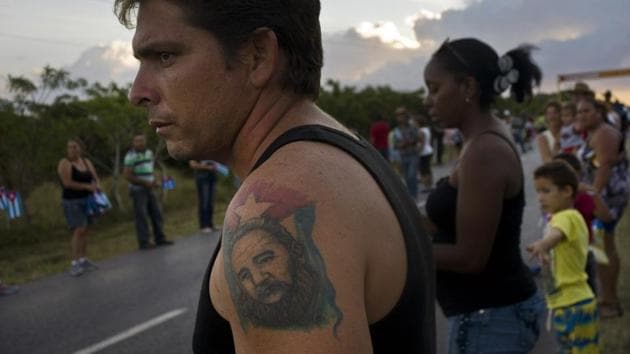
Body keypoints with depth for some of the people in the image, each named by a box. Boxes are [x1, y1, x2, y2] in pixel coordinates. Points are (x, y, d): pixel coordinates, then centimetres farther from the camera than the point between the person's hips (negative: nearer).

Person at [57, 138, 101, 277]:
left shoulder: (86, 162, 10)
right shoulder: (65, 163, -10)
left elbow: (95, 177, 10)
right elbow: (67, 183, -19)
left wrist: (97, 185, -13)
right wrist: (87, 186, -20)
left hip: (87, 200, 6)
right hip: (72, 202, -6)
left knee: (84, 231, 9)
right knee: (78, 231, -14)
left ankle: (83, 260, 17)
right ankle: (74, 264, -13)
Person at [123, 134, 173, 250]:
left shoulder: (149, 152, 9)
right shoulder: (131, 156, -12)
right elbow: (127, 175, -16)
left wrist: (155, 181, 1)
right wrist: (145, 182, -16)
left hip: (149, 189, 7)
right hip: (138, 190, -7)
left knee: (156, 213, 6)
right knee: (141, 216, -6)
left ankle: (160, 239, 12)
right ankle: (143, 242, -3)